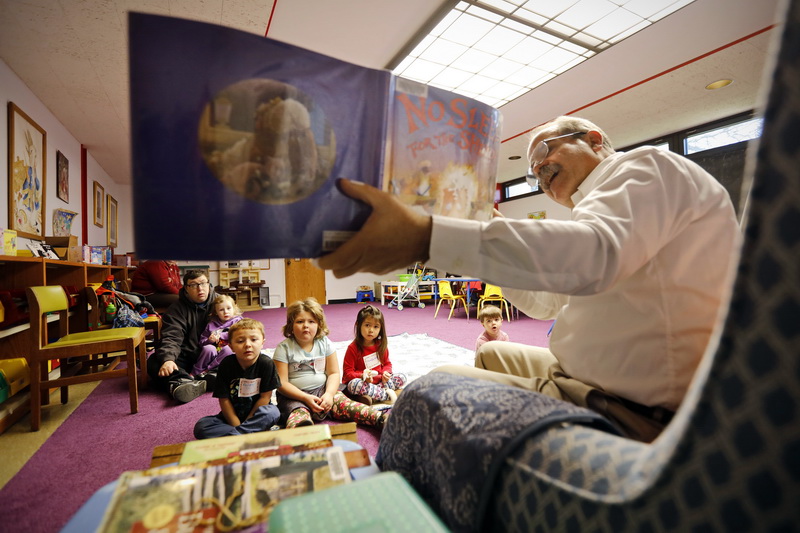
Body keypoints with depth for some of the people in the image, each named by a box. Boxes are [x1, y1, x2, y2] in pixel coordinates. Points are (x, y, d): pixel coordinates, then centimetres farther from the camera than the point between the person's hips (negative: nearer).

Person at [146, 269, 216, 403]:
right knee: (153, 362, -24)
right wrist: (167, 359, -33)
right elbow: (171, 338, -14)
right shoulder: (177, 309, 0)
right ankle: (184, 381, -52)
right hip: (187, 357, 1)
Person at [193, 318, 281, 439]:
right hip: (232, 415, 2)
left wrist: (247, 421, -10)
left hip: (256, 413, -2)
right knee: (200, 427, -21)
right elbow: (224, 400, -8)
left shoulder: (266, 363, -15)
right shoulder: (226, 364, -11)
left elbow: (265, 397, -11)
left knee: (273, 412, -32)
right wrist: (237, 425, -13)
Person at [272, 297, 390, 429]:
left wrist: (329, 394, -16)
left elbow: (334, 373, 2)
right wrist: (306, 398, -20)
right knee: (298, 412, -34)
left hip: (322, 390, 3)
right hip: (294, 395, -2)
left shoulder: (325, 343, 2)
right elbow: (281, 383, -9)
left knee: (342, 402, -23)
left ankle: (381, 418, -38)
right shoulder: (284, 348, -7)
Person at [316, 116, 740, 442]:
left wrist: (424, 236, -41)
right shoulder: (596, 205, 20)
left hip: (631, 411, -10)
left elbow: (597, 252, -34)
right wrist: (493, 241, 7)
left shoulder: (647, 165, -9)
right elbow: (544, 302, 19)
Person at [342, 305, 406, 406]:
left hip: (379, 381, 5)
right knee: (354, 384, -37)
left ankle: (371, 395, -25)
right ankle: (386, 394, -26)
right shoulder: (353, 348, -13)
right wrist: (363, 376, -31)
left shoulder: (381, 345, 2)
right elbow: (347, 372, -12)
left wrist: (386, 373, -11)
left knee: (402, 378, -10)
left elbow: (387, 363, 13)